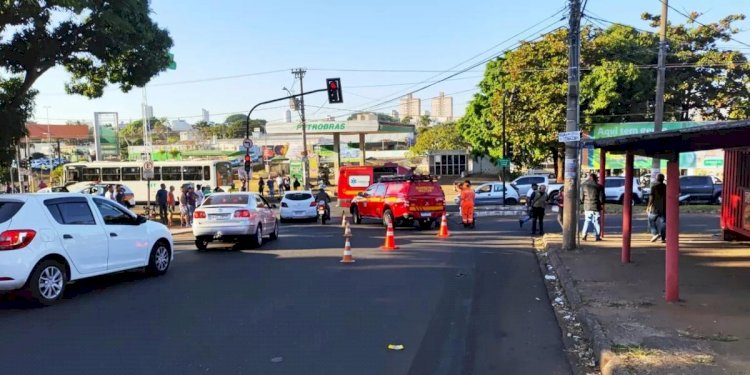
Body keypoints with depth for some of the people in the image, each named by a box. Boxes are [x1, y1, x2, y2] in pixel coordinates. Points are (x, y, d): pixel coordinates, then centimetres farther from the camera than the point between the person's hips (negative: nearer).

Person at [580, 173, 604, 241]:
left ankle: (584, 235, 2)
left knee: (586, 221, 11)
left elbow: (581, 197, -1)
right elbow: (601, 198, -4)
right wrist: (601, 203, 17)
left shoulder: (584, 185, -1)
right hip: (596, 207, -1)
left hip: (587, 207, 1)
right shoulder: (598, 186, -4)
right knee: (596, 222, 7)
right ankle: (598, 236, 7)